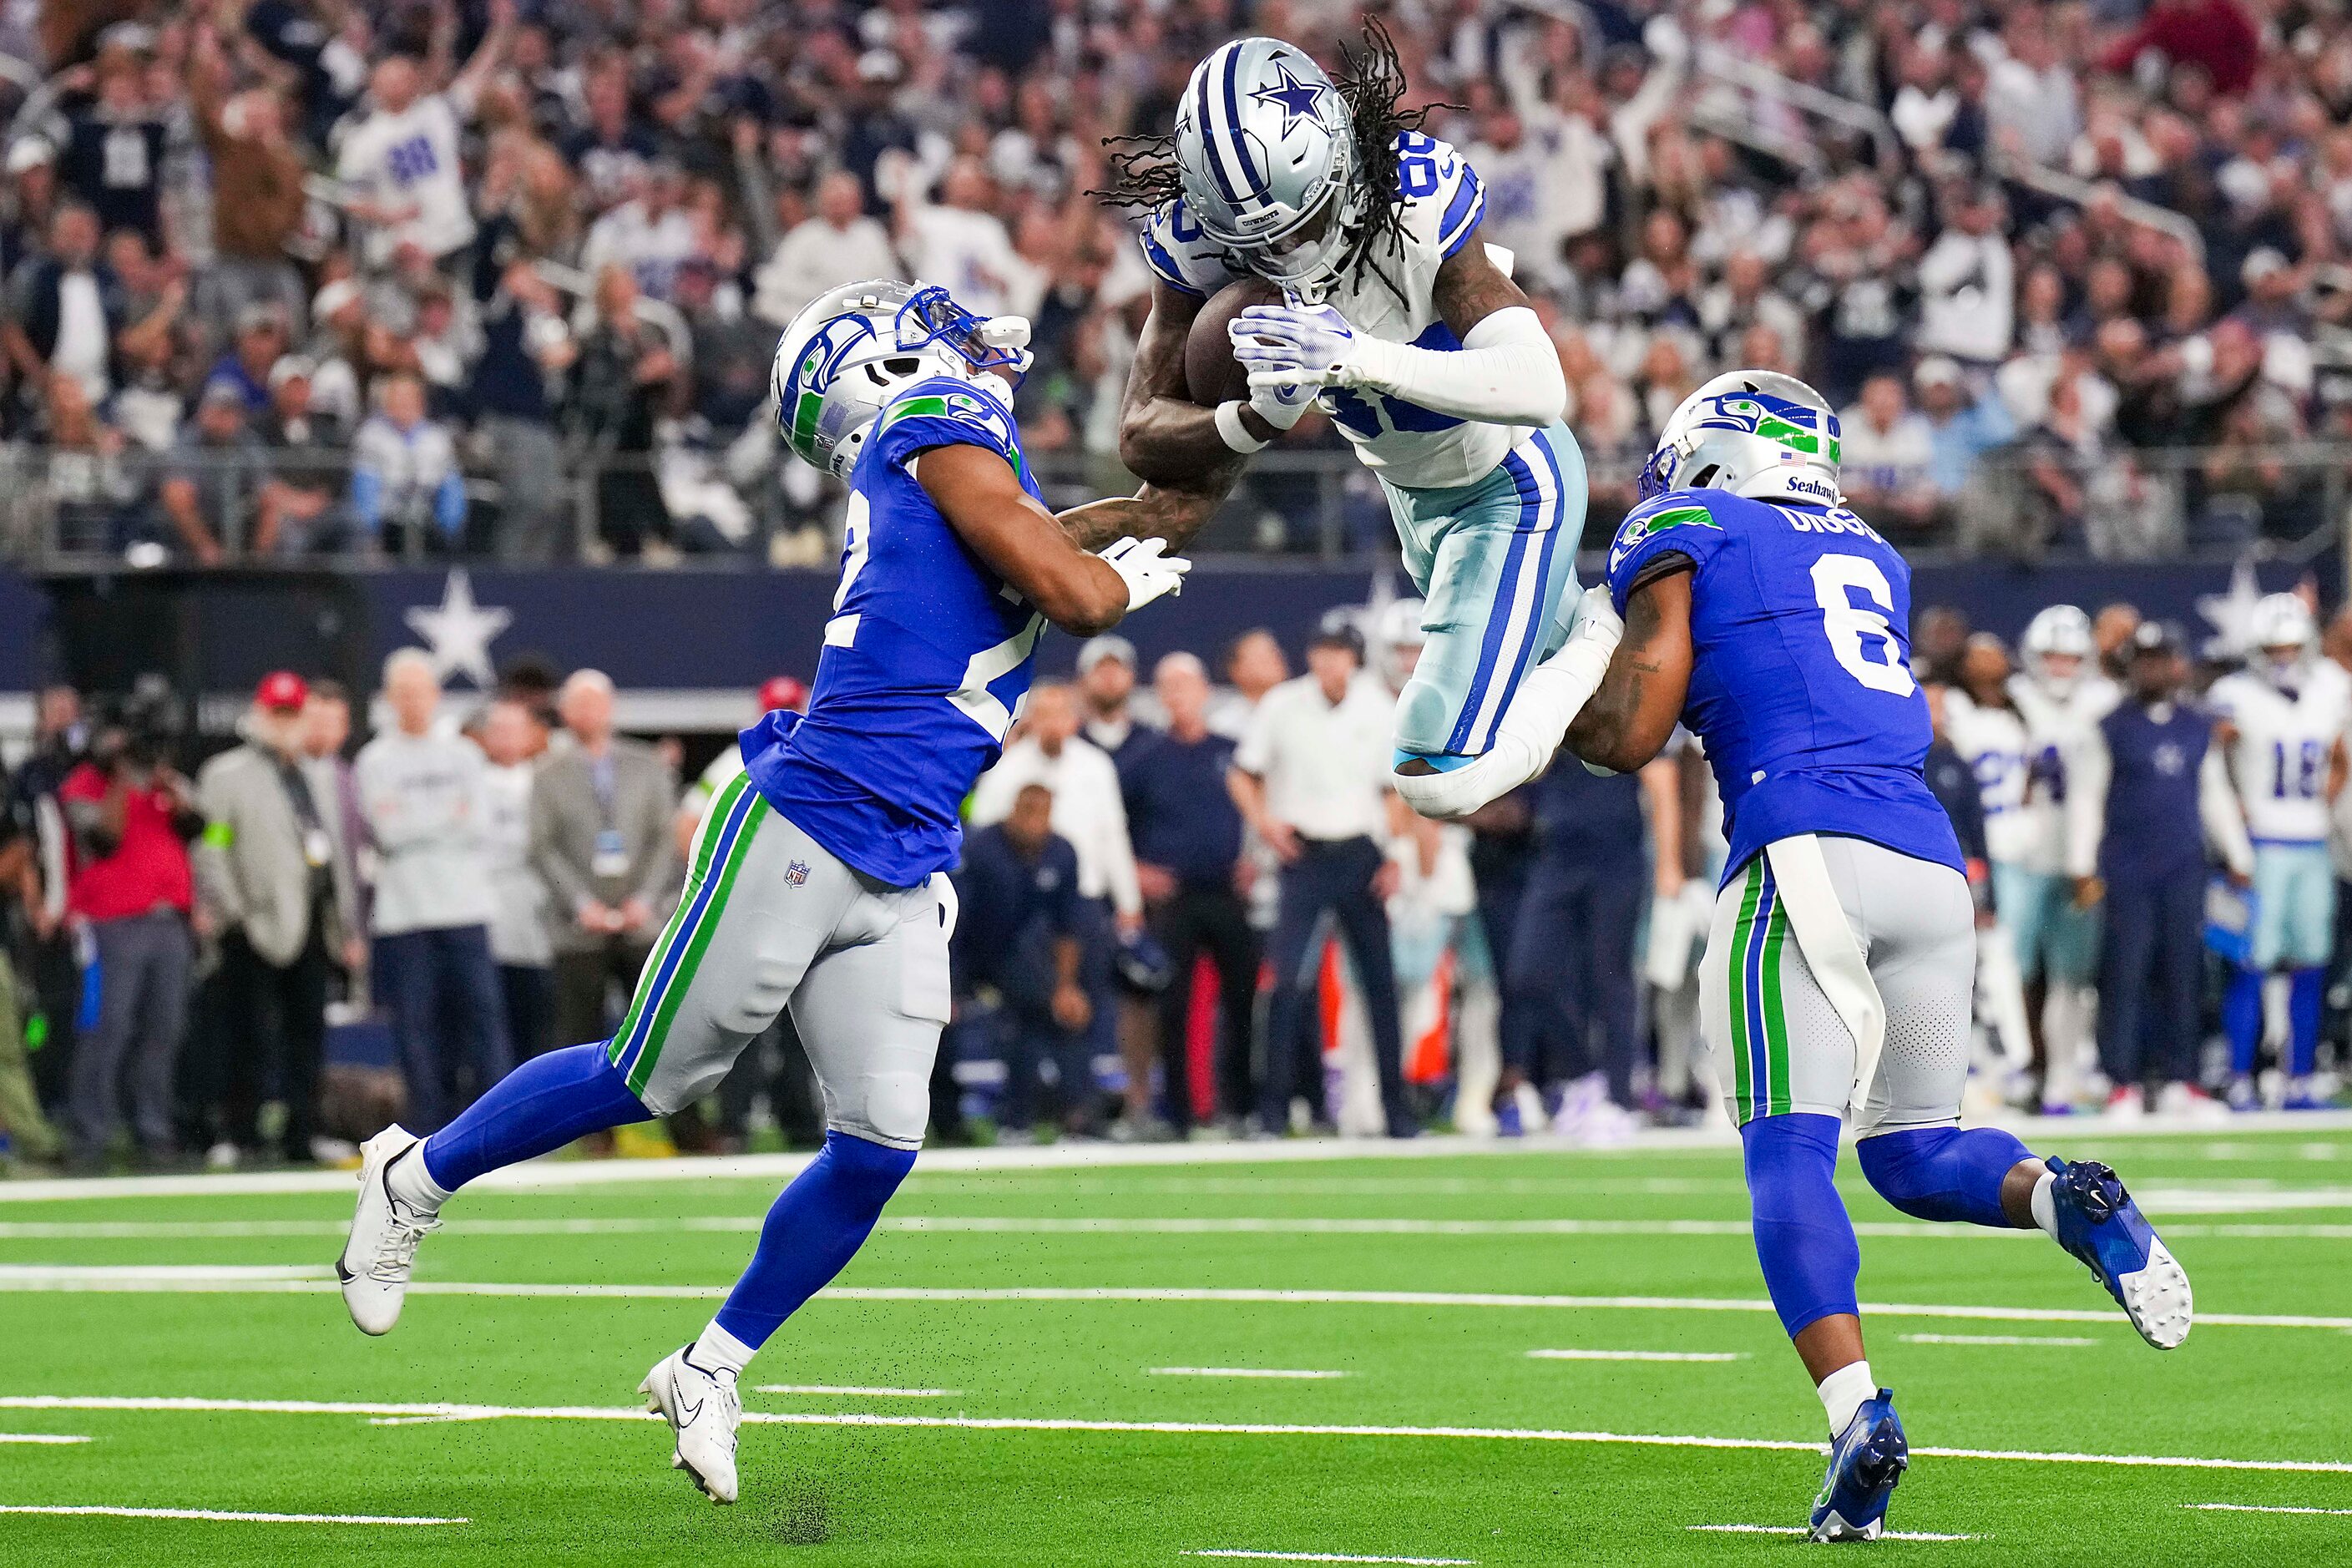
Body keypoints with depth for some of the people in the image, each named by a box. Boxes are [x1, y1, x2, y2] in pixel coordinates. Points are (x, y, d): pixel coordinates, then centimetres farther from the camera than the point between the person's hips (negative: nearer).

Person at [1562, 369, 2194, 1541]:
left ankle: (1859, 1417, -27)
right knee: (1912, 1151, 16)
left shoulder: (1682, 535, 10)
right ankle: (2066, 1201, -15)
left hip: (1806, 855, -6)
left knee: (1787, 1150, -9)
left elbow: (1630, 734, 6)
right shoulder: (1870, 558, 27)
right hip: (1931, 863, 6)